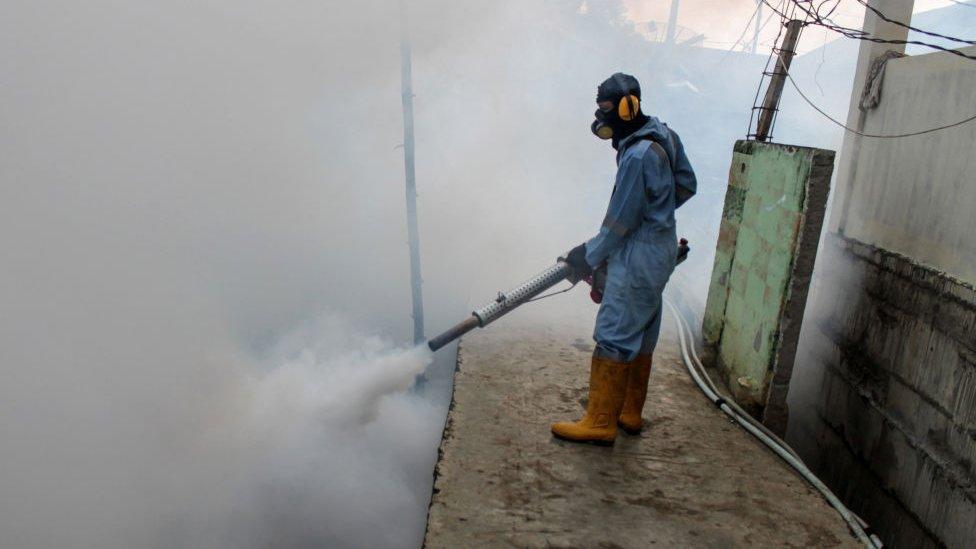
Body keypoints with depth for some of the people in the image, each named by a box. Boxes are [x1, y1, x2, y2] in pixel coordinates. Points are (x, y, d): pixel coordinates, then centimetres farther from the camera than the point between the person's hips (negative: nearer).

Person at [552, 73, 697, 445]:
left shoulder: (638, 156, -24)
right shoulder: (663, 136, 5)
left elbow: (621, 221, -18)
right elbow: (686, 185, 16)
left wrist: (589, 257, -5)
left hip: (638, 257, -10)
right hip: (660, 249, 10)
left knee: (614, 337, -4)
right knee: (641, 336, 16)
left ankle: (601, 422, 3)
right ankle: (630, 413, 27)